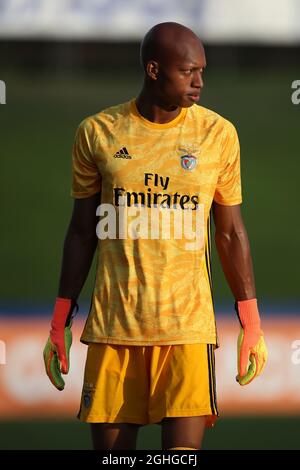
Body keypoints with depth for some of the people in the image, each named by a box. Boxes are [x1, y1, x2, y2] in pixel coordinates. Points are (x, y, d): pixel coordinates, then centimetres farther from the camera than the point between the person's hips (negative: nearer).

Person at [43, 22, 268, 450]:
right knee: (110, 447, 1)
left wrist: (251, 324, 6)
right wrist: (60, 323, 10)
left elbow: (231, 232, 9)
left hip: (188, 328, -1)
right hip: (113, 326, 1)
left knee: (184, 449, -9)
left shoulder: (218, 134, 3)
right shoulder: (97, 133, 3)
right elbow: (82, 231, 11)